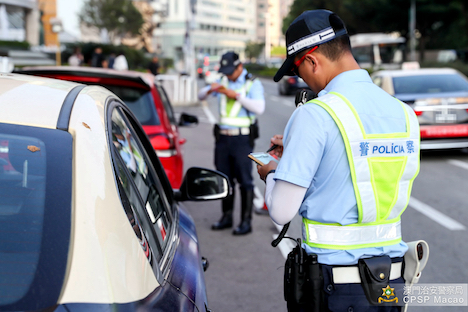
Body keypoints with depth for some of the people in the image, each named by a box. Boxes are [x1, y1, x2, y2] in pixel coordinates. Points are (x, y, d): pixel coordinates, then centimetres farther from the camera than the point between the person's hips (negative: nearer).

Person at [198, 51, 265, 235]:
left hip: (242, 139, -5)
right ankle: (226, 217, 20)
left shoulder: (253, 84, -3)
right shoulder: (223, 81, 14)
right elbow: (200, 96, 14)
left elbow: (259, 108, -17)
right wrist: (210, 90, -9)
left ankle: (246, 222, -1)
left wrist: (236, 95, -22)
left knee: (245, 180, -5)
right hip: (223, 137, 5)